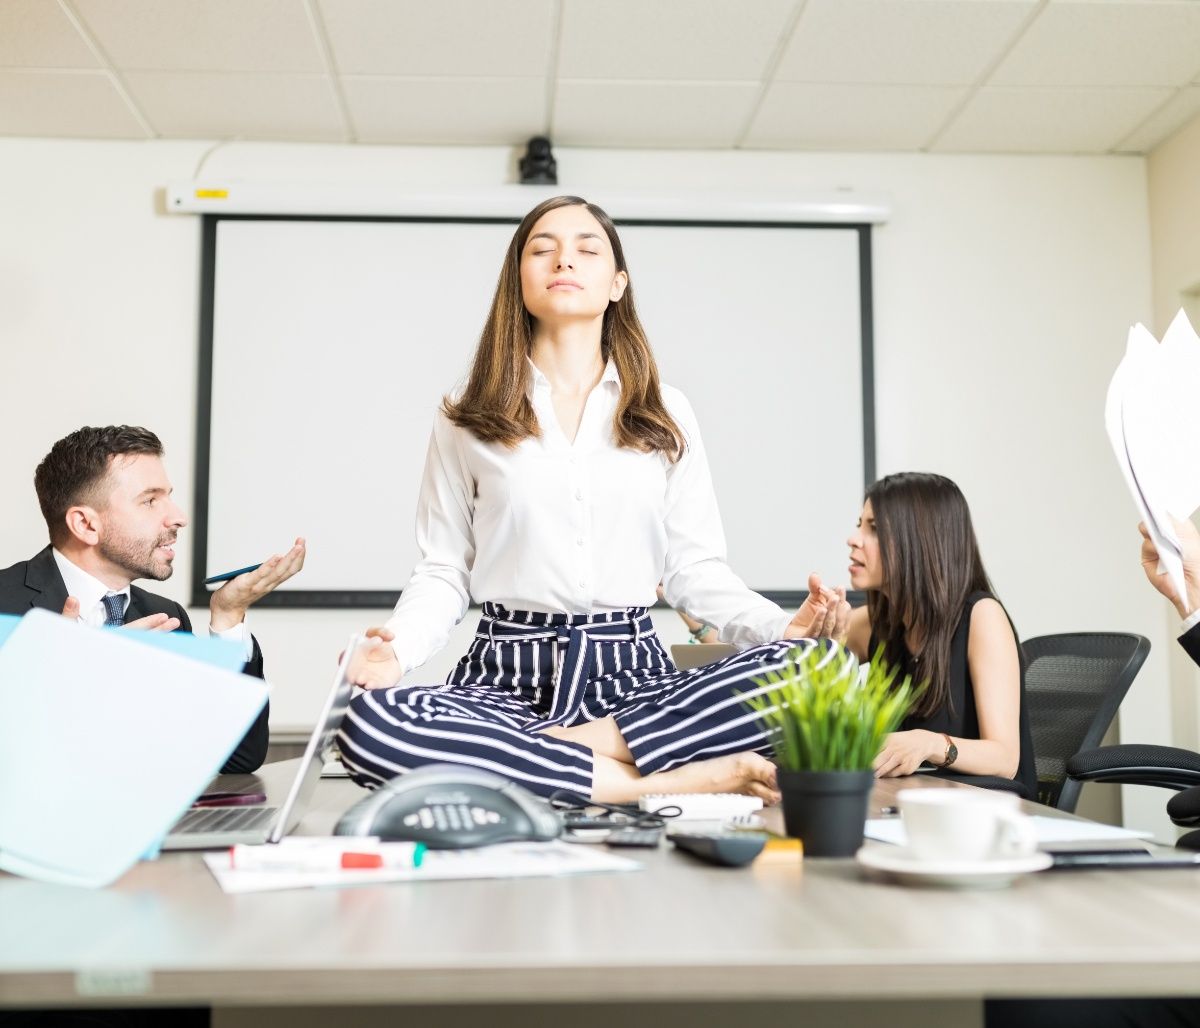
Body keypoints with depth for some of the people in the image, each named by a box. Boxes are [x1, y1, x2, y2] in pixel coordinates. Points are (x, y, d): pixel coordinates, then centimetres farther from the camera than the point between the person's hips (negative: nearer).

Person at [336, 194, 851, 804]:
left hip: (634, 673, 1)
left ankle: (536, 755, -21)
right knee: (368, 725, -34)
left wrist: (782, 627, -8)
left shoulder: (666, 417, 13)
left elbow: (694, 568, 10)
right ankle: (679, 781, -28)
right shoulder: (467, 423, 10)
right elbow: (443, 571, 8)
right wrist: (398, 647, -13)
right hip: (506, 677, 0)